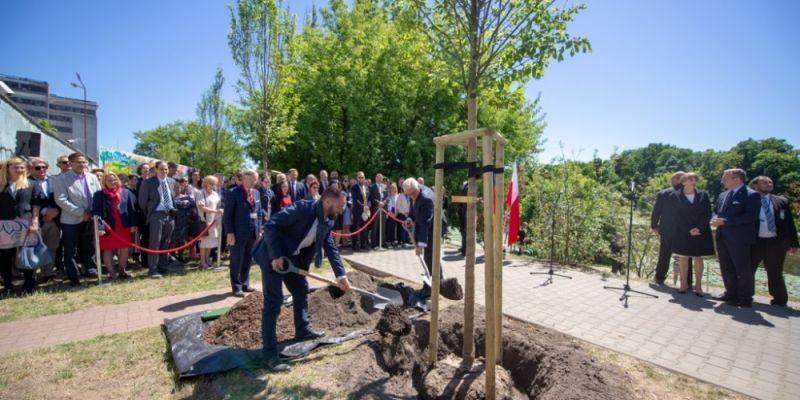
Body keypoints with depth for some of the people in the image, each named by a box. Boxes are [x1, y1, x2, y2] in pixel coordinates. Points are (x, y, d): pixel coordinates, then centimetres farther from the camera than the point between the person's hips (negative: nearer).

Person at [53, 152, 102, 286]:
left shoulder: (92, 177, 8)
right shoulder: (61, 178, -5)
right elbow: (61, 200, -14)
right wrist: (81, 212, -18)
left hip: (90, 219, 3)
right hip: (71, 220, -3)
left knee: (89, 248, 14)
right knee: (71, 250, 5)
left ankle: (92, 269, 27)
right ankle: (74, 277, 16)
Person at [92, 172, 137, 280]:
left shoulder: (126, 192, 3)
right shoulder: (99, 195, -4)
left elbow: (131, 209, 3)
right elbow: (96, 212, -8)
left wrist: (133, 224, -1)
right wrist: (99, 227, -18)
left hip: (124, 226, 2)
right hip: (108, 227, -2)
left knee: (125, 249, 7)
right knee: (108, 251, 6)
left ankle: (122, 270, 23)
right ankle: (112, 273, 16)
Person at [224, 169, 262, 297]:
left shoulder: (256, 193, 10)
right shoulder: (234, 192, -8)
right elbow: (228, 214, -10)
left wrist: (259, 230, 9)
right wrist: (230, 233, -15)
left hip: (253, 233, 6)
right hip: (238, 234, -6)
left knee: (247, 261, 14)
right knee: (236, 262, 5)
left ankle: (245, 284, 26)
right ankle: (237, 287, 16)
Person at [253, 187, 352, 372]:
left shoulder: (328, 221, -2)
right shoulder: (302, 208, -28)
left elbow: (331, 248, 1)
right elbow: (270, 226, -28)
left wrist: (341, 275, -5)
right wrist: (275, 256, -28)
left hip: (293, 257, 9)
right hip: (273, 256, -9)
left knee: (302, 290, 18)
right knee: (274, 301, -7)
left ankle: (303, 330, 37)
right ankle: (269, 351, 2)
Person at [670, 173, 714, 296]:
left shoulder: (703, 195, 6)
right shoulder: (675, 196, 0)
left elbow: (707, 214, 1)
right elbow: (677, 215, -5)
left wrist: (699, 228, -12)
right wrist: (689, 230, -14)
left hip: (701, 232, 2)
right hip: (682, 232, -1)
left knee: (698, 258, 4)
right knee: (683, 257, 3)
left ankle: (698, 285, 10)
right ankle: (684, 283, 12)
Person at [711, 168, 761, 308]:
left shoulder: (752, 195, -8)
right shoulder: (723, 195, 15)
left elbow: (751, 216, -18)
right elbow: (715, 211, 17)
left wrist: (725, 221, -21)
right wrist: (714, 219, -6)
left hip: (740, 238, -7)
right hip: (722, 238, 7)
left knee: (743, 269, 3)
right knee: (726, 268, 14)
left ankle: (745, 299, 14)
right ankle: (731, 294, 26)